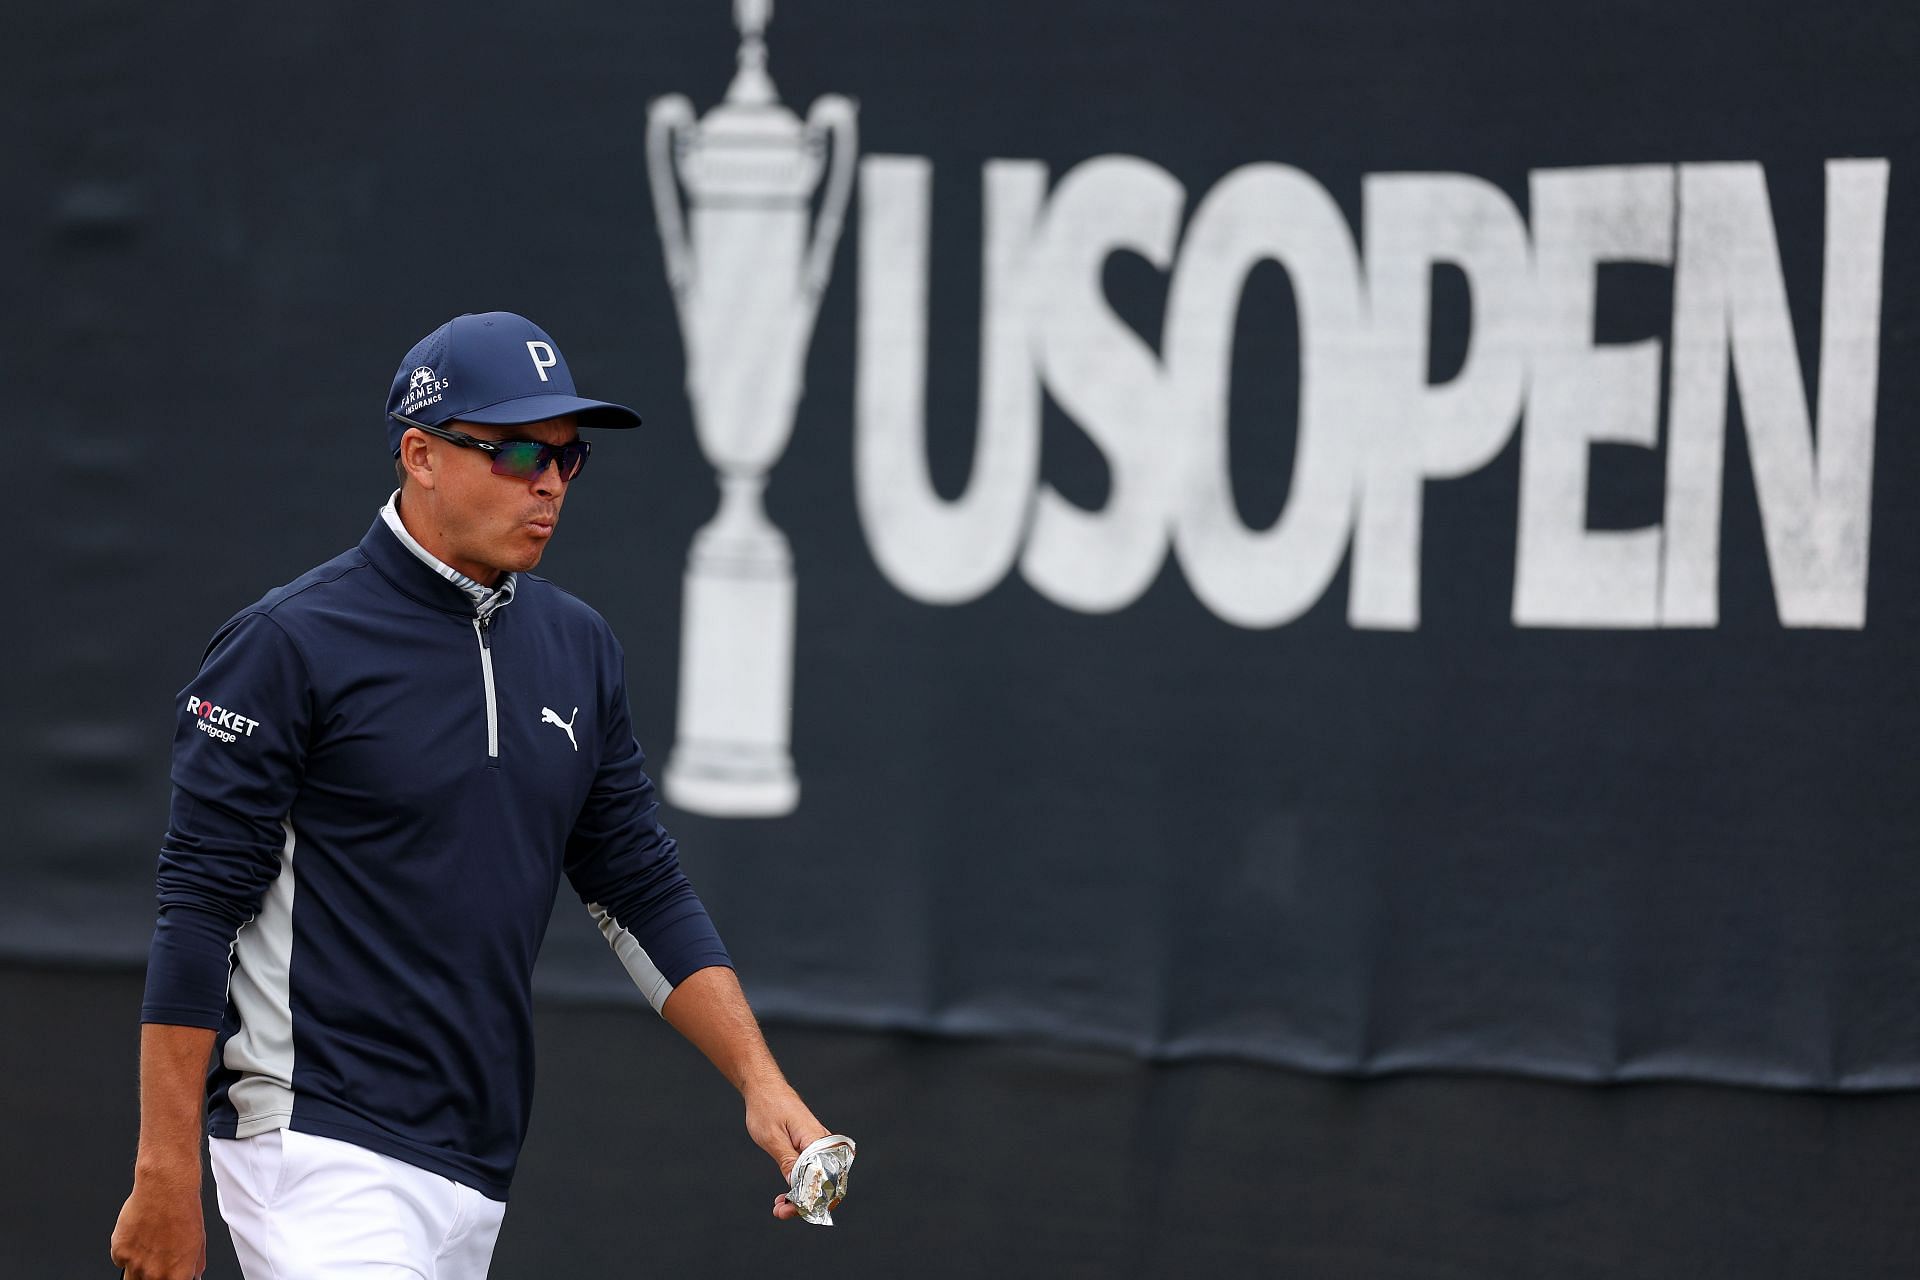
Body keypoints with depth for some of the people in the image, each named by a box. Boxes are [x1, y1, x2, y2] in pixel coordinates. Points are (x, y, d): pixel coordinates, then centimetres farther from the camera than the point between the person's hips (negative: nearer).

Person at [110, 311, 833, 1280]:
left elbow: (643, 893, 17)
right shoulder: (289, 645, -8)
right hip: (321, 1153, -7)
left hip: (479, 1181, 7)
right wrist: (165, 1179, -14)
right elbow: (197, 910, -10)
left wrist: (760, 1082, 4)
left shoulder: (579, 649, 13)